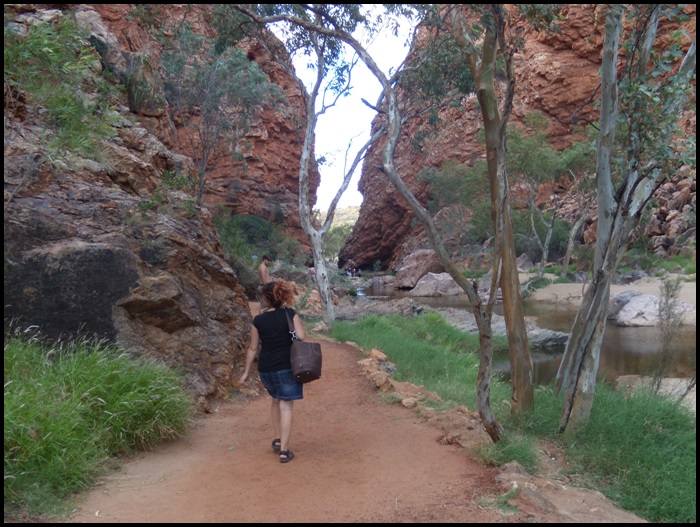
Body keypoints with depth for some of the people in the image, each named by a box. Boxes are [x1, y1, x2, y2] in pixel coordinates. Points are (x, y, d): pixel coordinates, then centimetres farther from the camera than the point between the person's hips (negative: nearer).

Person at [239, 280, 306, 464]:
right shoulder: (290, 314, -7)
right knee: (286, 406, 2)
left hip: (265, 368, 3)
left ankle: (277, 440, 32)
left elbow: (253, 348, 2)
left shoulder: (258, 320, -3)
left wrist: (246, 372, 13)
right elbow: (301, 337, -14)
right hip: (287, 367, -3)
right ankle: (284, 450, 0)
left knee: (276, 400, 26)